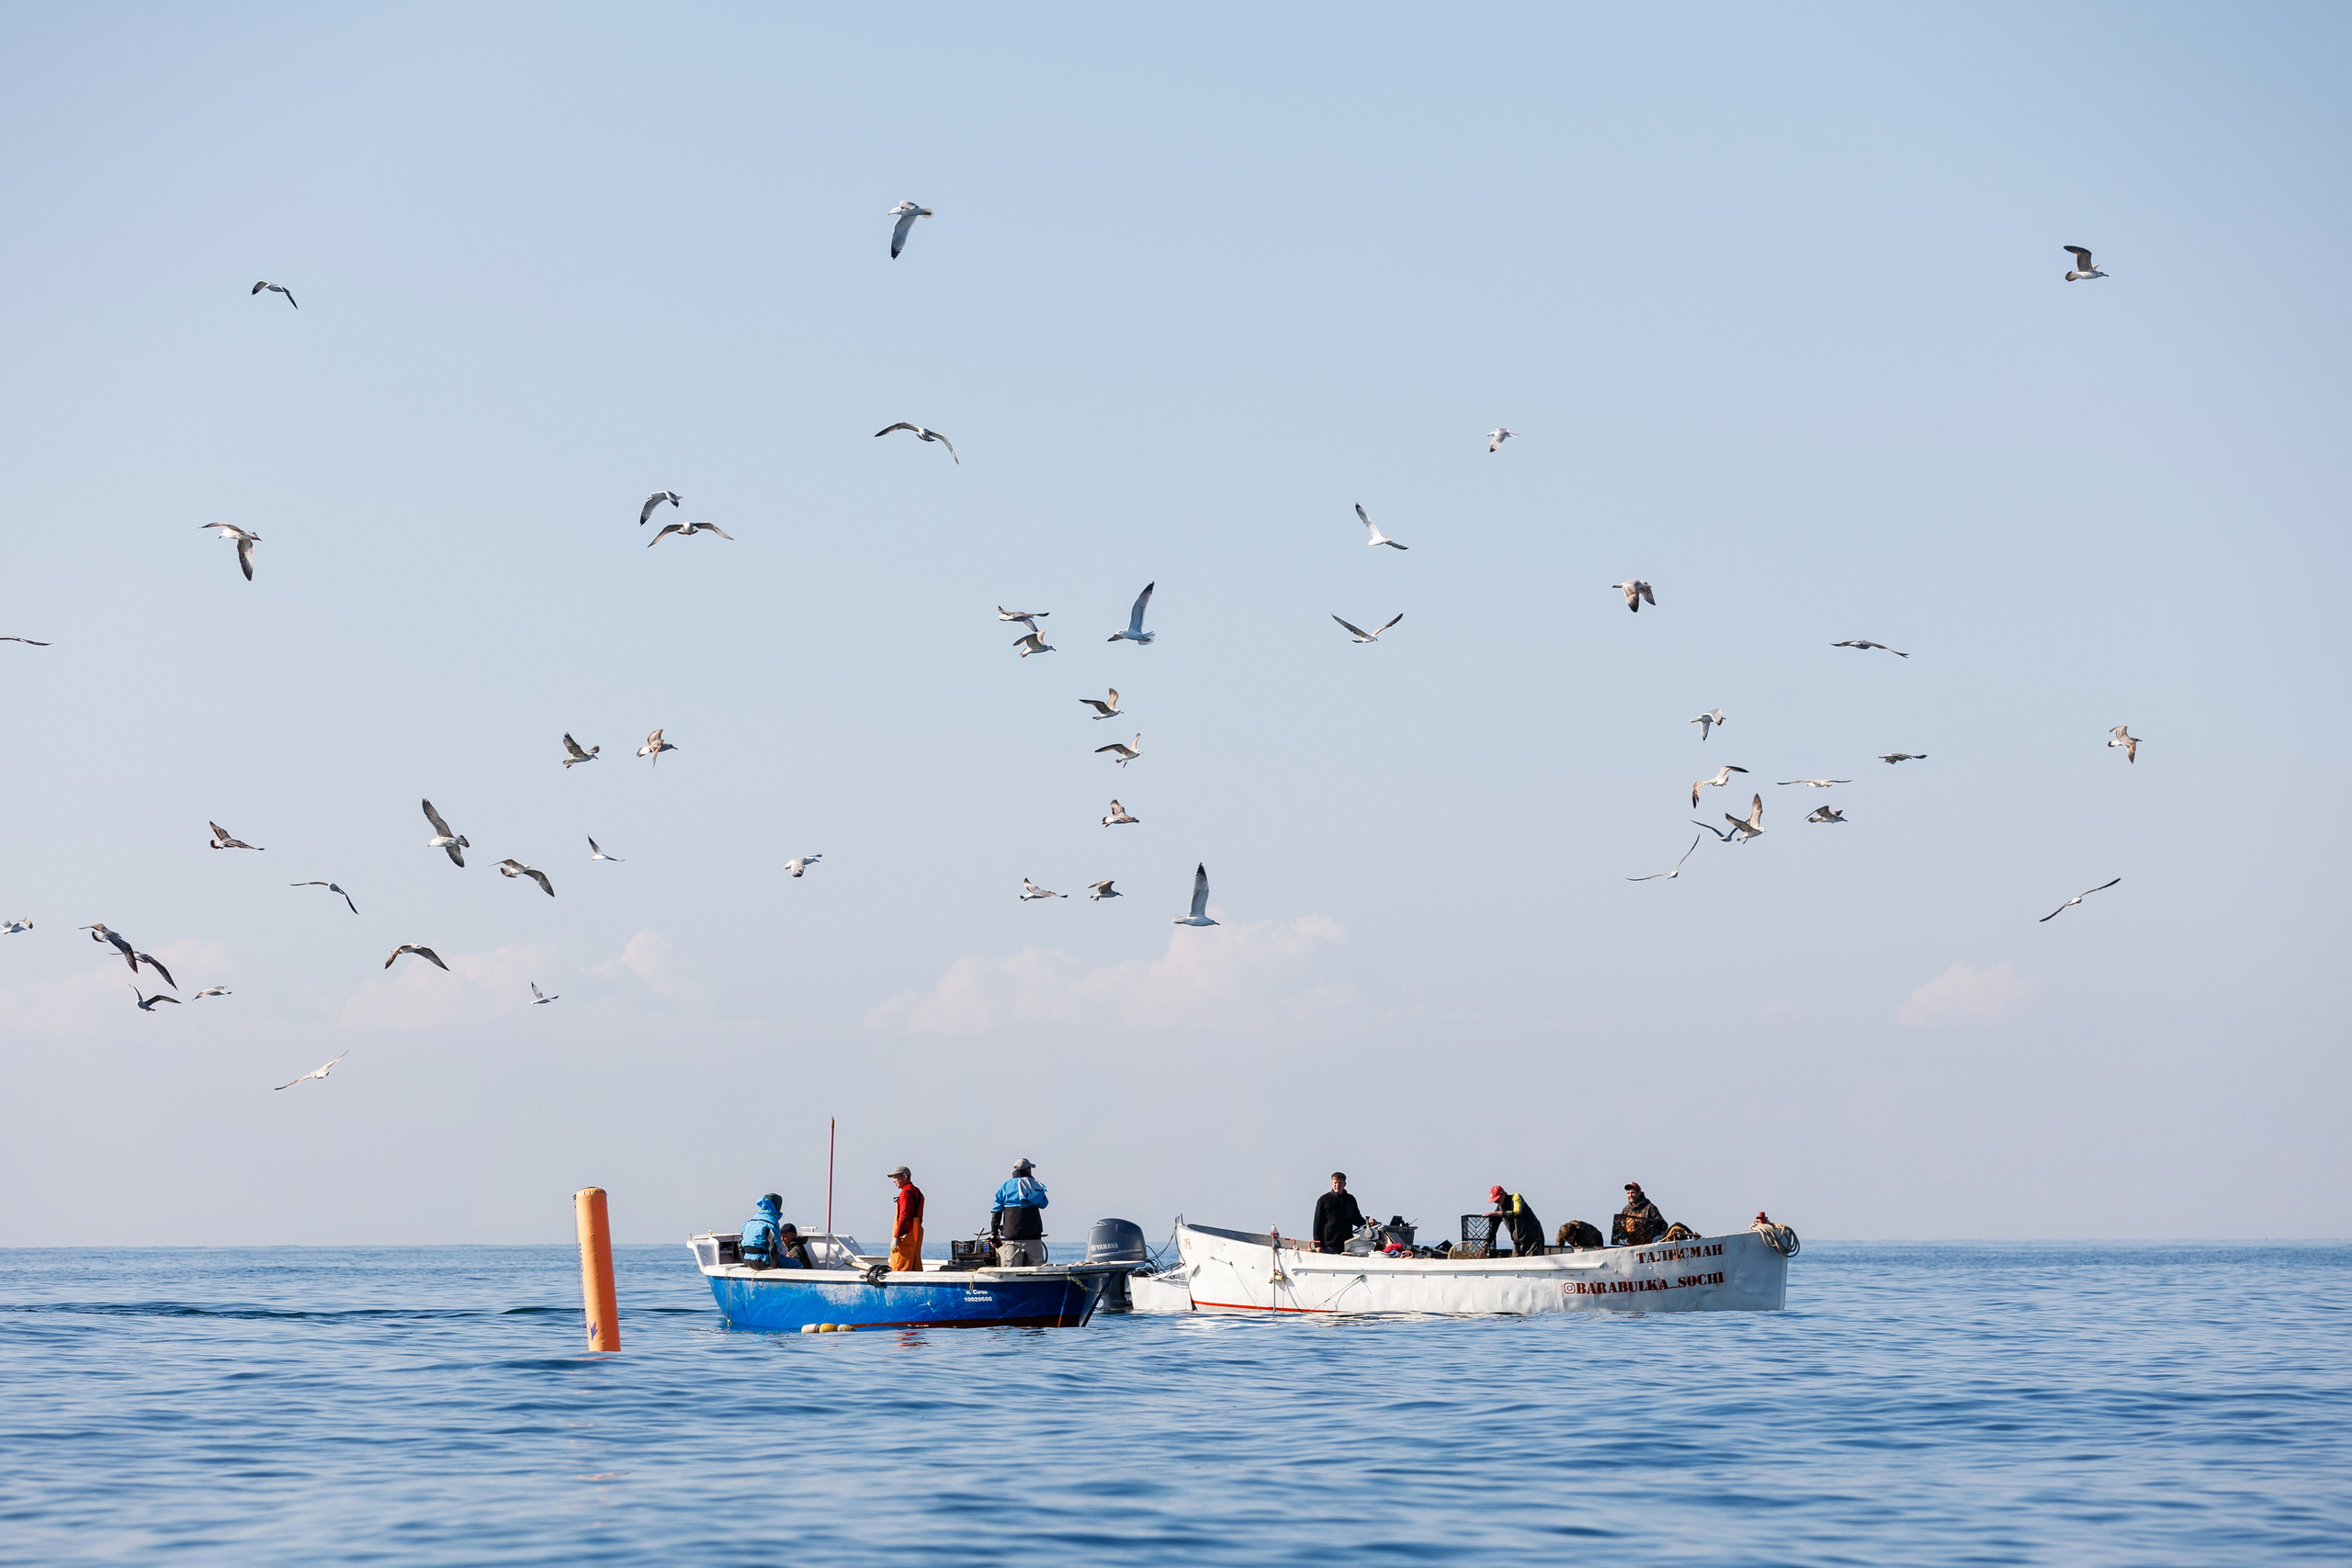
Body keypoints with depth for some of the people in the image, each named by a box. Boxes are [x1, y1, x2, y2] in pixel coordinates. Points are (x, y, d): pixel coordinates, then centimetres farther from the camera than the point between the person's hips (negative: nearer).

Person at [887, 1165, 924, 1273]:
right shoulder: (917, 1192, 18)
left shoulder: (906, 1193, -12)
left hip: (906, 1234, -10)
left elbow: (904, 1217, -19)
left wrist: (896, 1237, -21)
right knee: (916, 1269, 9)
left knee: (900, 1269, -10)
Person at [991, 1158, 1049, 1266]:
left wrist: (994, 1233, 10)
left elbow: (996, 1212, 4)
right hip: (1033, 1237, 0)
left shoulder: (1005, 1187, 7)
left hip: (1012, 1236, 0)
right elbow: (1043, 1204, 18)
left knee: (1012, 1269, -4)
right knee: (1037, 1268, 2)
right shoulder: (1034, 1185, 3)